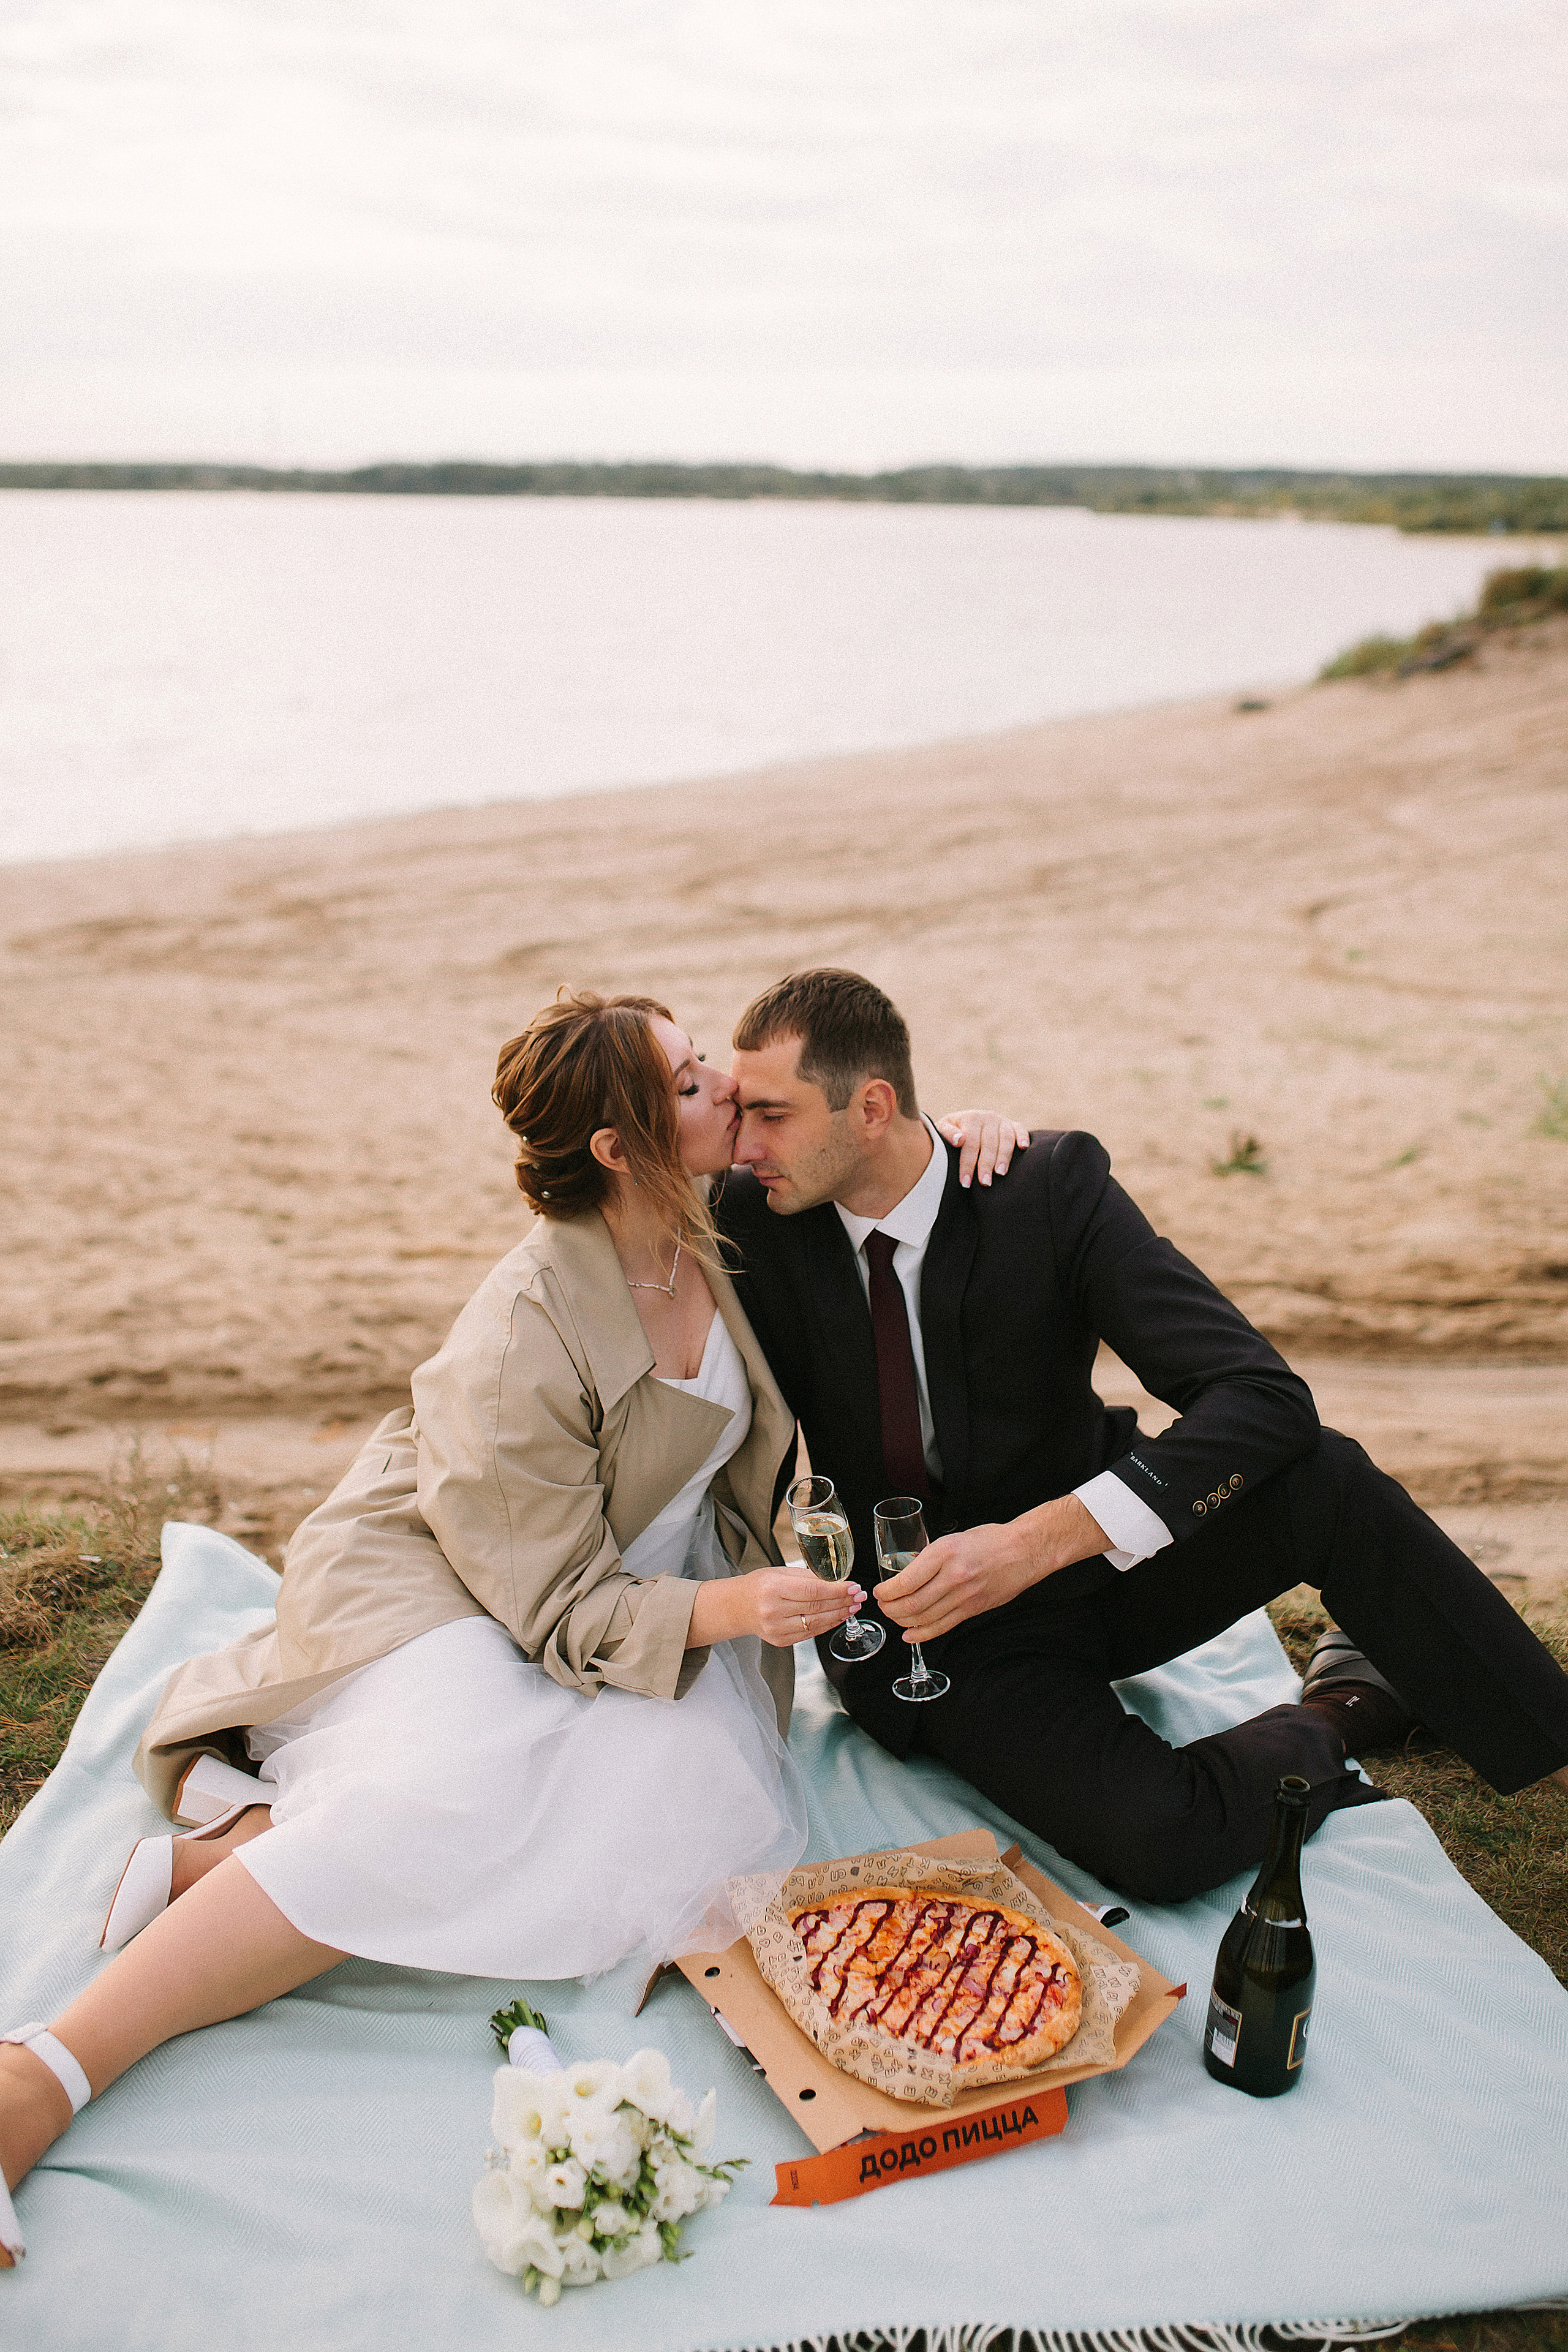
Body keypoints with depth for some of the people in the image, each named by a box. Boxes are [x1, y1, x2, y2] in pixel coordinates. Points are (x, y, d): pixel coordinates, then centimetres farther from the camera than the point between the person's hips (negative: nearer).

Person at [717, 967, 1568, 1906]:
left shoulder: (1055, 1186, -16)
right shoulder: (752, 1221, -11)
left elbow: (1265, 1398, -25)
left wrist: (1036, 1539, -35)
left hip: (1098, 1555, 0)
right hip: (931, 1624, 0)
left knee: (1328, 1480, -29)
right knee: (1158, 1839, -29)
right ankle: (1326, 1725, 3)